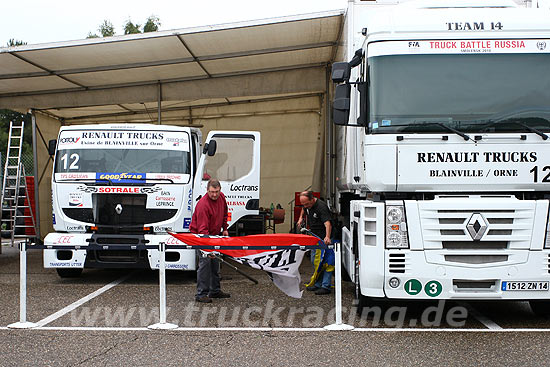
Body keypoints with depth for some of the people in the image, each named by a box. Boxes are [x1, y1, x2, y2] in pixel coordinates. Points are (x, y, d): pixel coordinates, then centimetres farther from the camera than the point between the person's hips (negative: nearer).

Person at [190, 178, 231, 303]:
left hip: (214, 234, 8)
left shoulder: (221, 197, -6)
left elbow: (224, 213, 16)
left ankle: (215, 291, 25)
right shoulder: (203, 205, -31)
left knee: (215, 262, 13)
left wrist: (224, 229, 12)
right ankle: (201, 294, -11)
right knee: (205, 262, -14)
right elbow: (202, 229, -34)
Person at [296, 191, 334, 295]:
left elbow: (327, 223, -39)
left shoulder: (321, 207, -27)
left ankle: (326, 286, -6)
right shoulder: (307, 205, -1)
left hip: (324, 238, -9)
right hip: (314, 236, 9)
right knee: (314, 261, 14)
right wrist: (301, 218, 12)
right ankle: (318, 284, 24)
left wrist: (327, 237, -53)